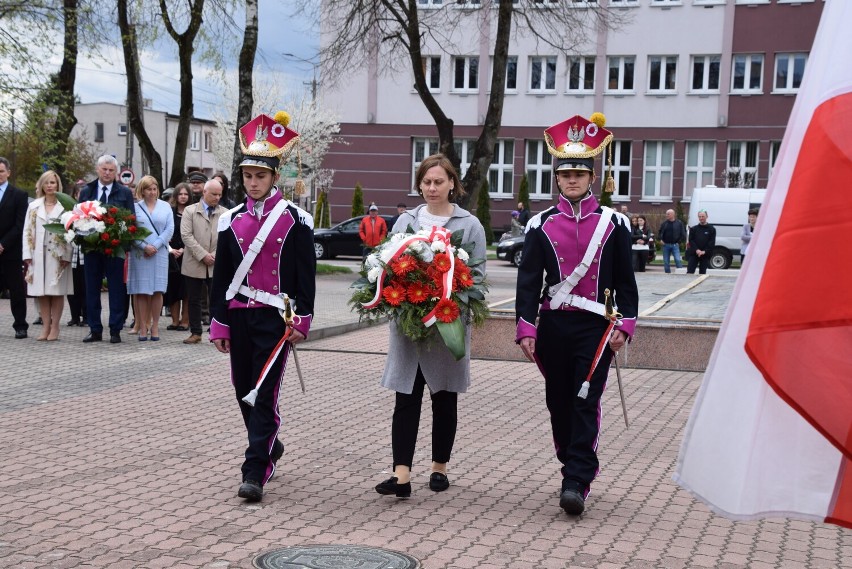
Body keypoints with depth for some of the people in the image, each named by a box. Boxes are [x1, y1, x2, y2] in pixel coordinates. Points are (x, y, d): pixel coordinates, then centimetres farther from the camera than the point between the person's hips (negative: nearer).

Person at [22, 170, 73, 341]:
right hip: (38, 255, 3)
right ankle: (46, 326, 8)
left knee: (57, 291, -1)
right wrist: (27, 254, 0)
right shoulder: (33, 206, 12)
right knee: (42, 292, 3)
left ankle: (55, 327, 4)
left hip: (58, 255, -3)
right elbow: (27, 231, 9)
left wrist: (67, 255, -11)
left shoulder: (65, 206, 1)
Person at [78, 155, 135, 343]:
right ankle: (95, 330, 14)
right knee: (92, 289, 6)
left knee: (117, 289, 0)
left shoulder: (124, 192, 4)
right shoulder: (86, 191, 10)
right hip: (91, 246, 2)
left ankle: (115, 330, 6)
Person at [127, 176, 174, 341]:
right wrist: (144, 246, -13)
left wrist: (155, 246, -9)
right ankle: (143, 327, 2)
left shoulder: (165, 207, 11)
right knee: (141, 292, -1)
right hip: (140, 254, -1)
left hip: (160, 253, 1)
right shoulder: (135, 208, 6)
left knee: (157, 291, -1)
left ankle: (155, 326, 5)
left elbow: (169, 229, 2)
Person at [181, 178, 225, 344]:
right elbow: (186, 235, -5)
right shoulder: (190, 211, 4)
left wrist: (215, 255, -11)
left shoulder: (225, 214, 7)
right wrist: (202, 255, -13)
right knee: (194, 300, 7)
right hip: (194, 264, 0)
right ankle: (196, 332, 15)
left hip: (217, 265, 0)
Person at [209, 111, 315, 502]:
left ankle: (255, 472, -8)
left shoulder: (296, 220, -2)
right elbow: (221, 276, 9)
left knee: (264, 393, -9)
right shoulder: (231, 220, 7)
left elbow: (306, 274, -2)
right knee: (244, 390, 12)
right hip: (239, 316, 4)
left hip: (276, 318, -4)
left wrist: (302, 319, -7)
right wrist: (219, 324, 6)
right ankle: (268, 445, 35)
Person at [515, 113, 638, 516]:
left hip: (595, 327, -2)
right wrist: (526, 329, -6)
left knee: (586, 403, -9)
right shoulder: (541, 225, 4)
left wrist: (623, 325, -4)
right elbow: (528, 280, 1)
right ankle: (573, 467, 27)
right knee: (559, 403, 9)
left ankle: (576, 483, -10)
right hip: (553, 327, 2)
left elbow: (625, 280, 4)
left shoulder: (613, 223, 2)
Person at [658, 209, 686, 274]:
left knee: (678, 260, -14)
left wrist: (679, 242, -4)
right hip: (666, 245, 3)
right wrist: (661, 240, 3)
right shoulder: (664, 223, 6)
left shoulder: (679, 223, -1)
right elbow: (659, 233, 16)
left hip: (675, 245, -3)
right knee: (666, 262, 5)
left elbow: (683, 234, 2)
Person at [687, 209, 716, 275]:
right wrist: (697, 250, -14)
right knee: (690, 272, -7)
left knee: (702, 272, 4)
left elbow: (712, 242, -2)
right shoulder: (693, 229, 10)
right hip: (693, 254, 1)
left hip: (705, 254, -1)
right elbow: (691, 240, 2)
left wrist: (704, 251, -14)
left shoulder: (711, 229, 5)